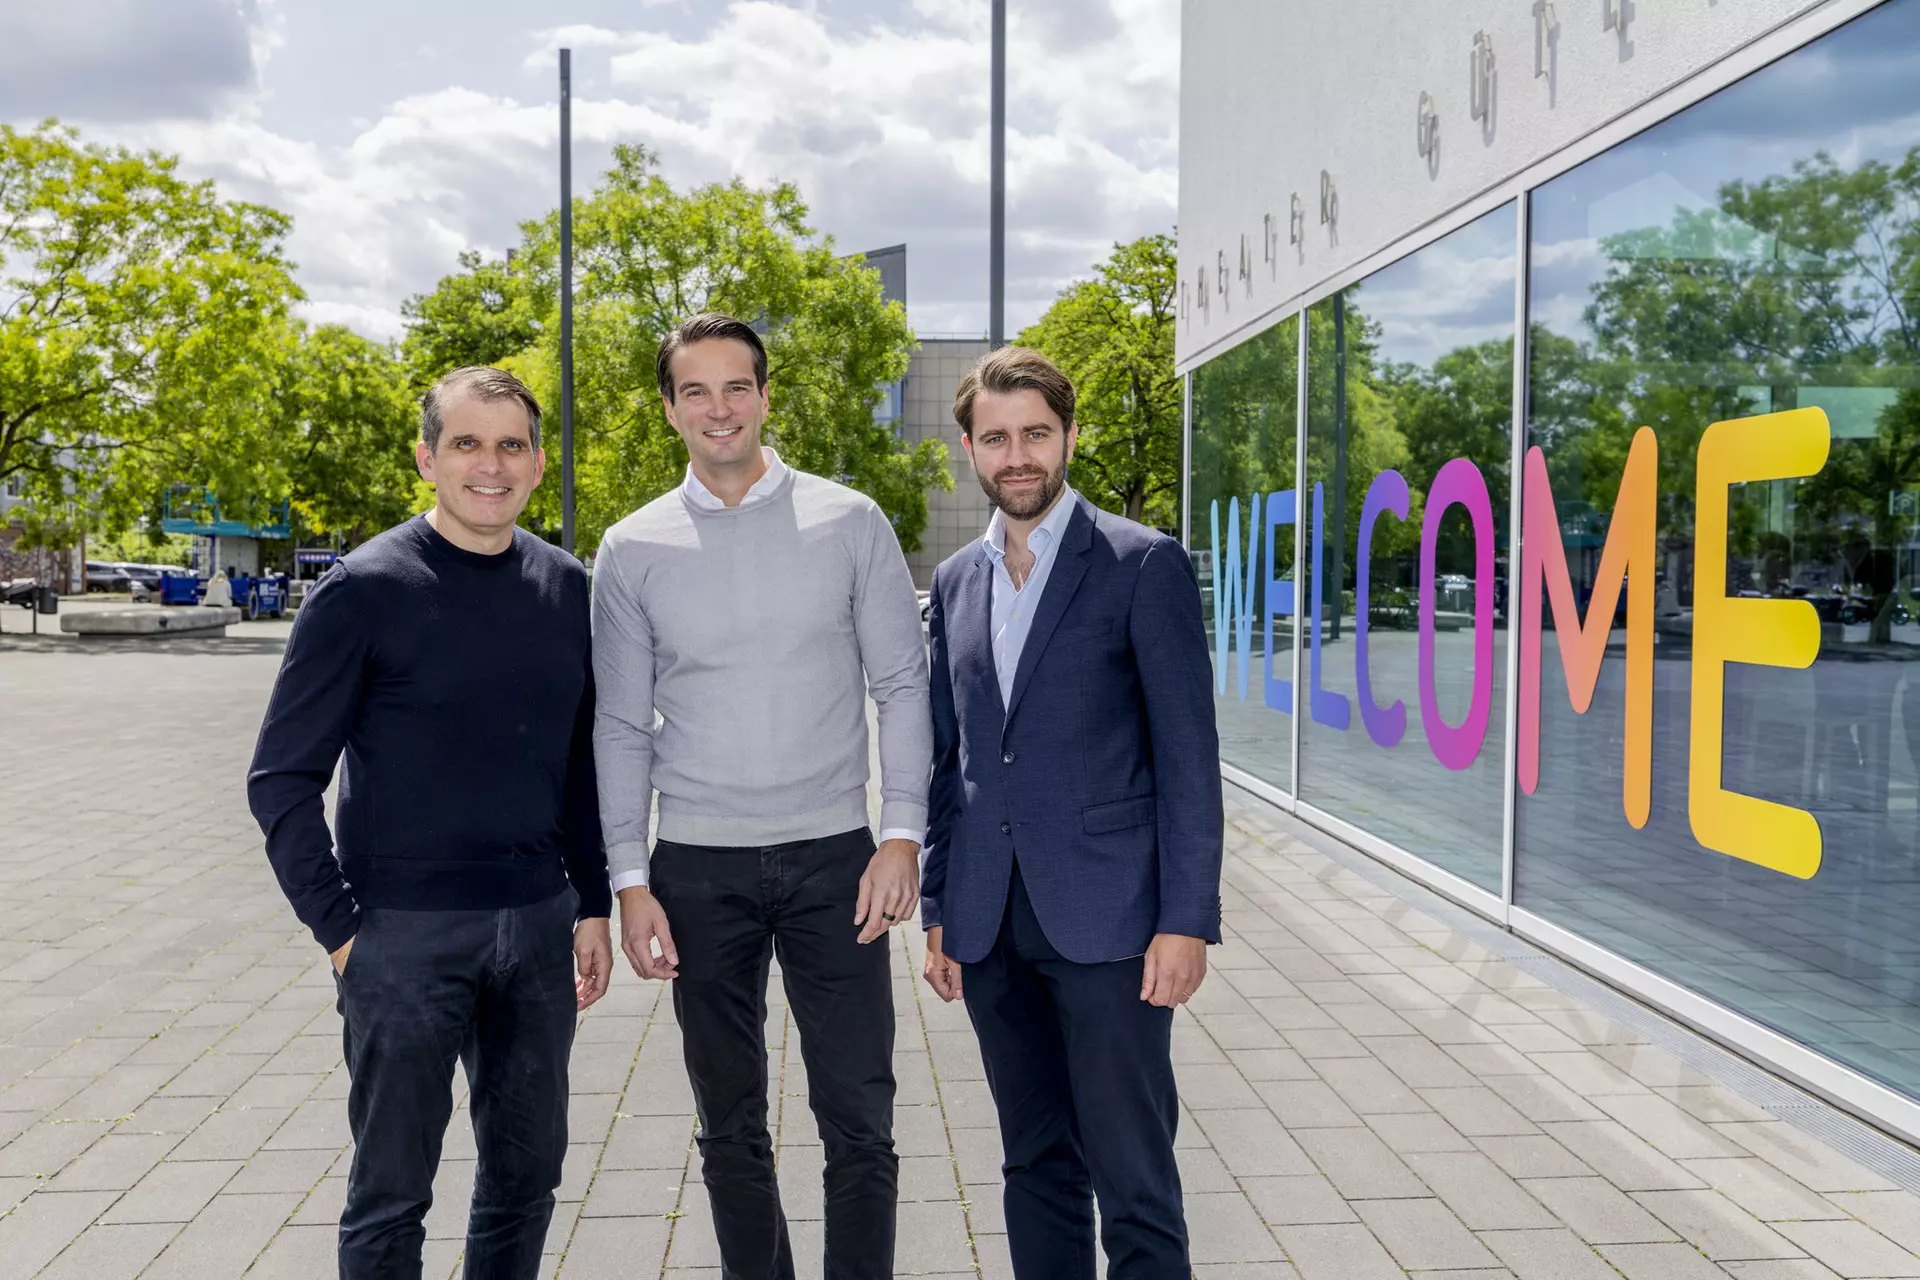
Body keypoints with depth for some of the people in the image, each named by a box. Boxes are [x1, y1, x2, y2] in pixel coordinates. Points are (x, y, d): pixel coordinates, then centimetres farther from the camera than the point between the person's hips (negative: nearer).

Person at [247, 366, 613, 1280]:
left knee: (529, 1165, 16)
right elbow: (283, 778, -6)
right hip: (406, 932, -4)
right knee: (391, 1190, 8)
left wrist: (593, 904, 9)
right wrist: (339, 929, -9)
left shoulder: (567, 589, 5)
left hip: (538, 926, 4)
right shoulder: (365, 590, -8)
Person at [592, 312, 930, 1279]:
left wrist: (902, 835, -8)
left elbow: (902, 685, 0)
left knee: (860, 1122, 3)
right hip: (699, 870, 1)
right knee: (729, 1128, 14)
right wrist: (630, 881, 0)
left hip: (834, 856, -1)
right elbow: (621, 726, 5)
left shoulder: (848, 523, 0)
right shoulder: (633, 550, 3)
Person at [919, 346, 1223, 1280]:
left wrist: (1188, 920, -12)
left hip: (1105, 919, -5)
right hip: (991, 927, 5)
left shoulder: (1144, 565, -4)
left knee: (1133, 1178, 1)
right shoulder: (955, 582, 12)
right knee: (1036, 1165, 16)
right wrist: (938, 910, 12)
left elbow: (1187, 754, -7)